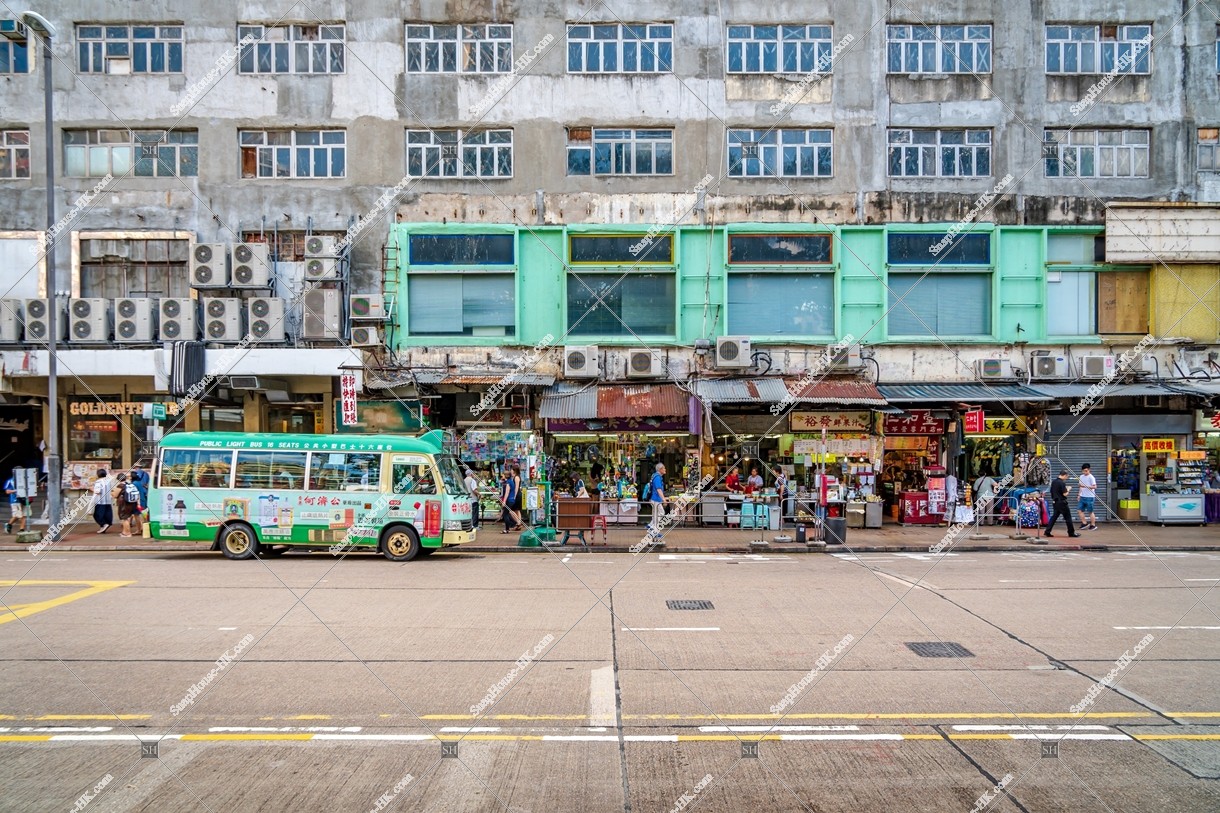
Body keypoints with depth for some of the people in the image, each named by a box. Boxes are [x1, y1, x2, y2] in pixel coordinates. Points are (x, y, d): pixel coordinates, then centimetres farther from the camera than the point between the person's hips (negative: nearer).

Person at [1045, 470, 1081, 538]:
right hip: (1062, 502, -7)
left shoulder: (1054, 482, 7)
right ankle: (1071, 532, 14)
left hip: (1055, 502, 7)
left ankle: (1047, 532, 1)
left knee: (1054, 516, 9)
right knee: (1068, 517, 5)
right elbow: (1065, 494, -18)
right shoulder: (1062, 483, -17)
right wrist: (1068, 489, 1)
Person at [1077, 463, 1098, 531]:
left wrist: (1086, 486, -30)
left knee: (1090, 511, 0)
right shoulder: (1081, 477, 12)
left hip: (1089, 497, -7)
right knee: (1080, 510, 3)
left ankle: (1093, 525, 10)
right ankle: (1084, 523, 13)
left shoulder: (1091, 477, -10)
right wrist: (1079, 494, 18)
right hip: (1082, 497, 7)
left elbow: (1094, 486, -18)